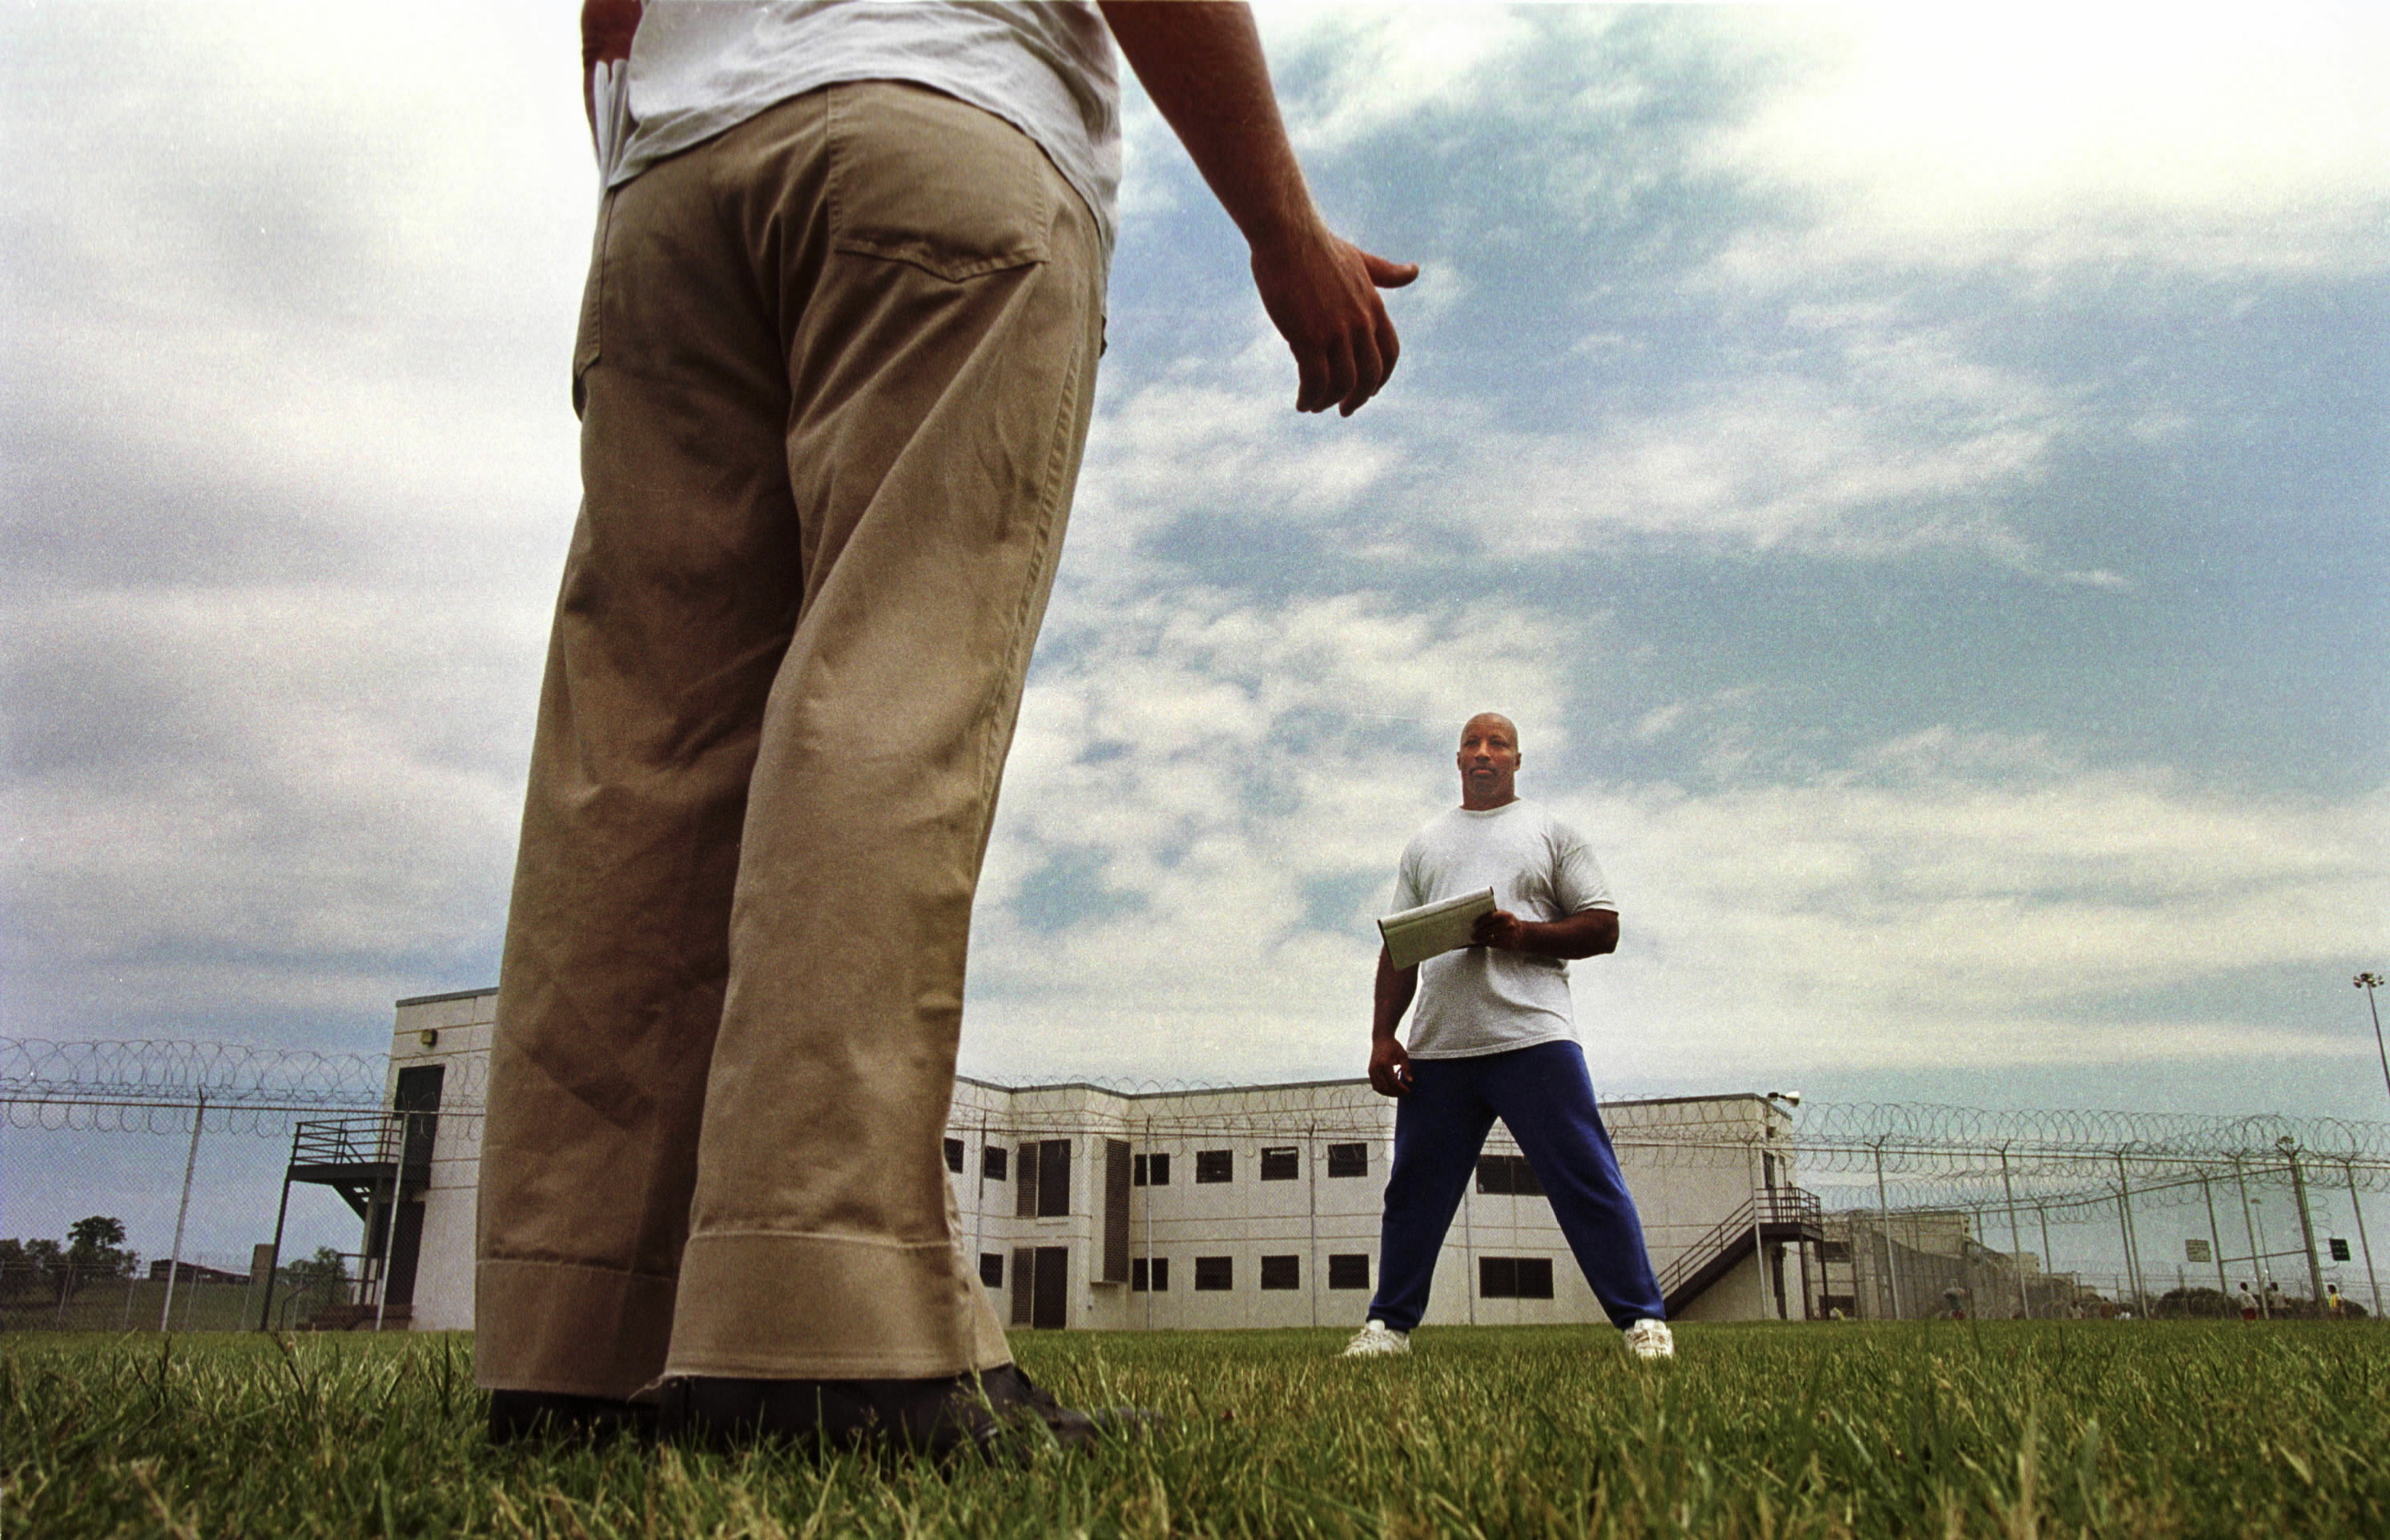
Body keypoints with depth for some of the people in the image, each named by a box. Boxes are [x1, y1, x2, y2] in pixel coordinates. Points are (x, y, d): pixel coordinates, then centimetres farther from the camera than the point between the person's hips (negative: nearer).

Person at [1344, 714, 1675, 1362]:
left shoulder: (1550, 831, 13)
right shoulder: (1424, 845, 22)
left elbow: (1603, 927, 6)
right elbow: (1398, 951, 18)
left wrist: (1522, 935, -10)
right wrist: (1382, 1037, 8)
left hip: (1533, 1036, -3)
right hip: (1437, 1048, 4)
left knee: (1588, 1183, -7)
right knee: (1413, 1191, 7)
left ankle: (1643, 1322, 0)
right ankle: (1389, 1325, 17)